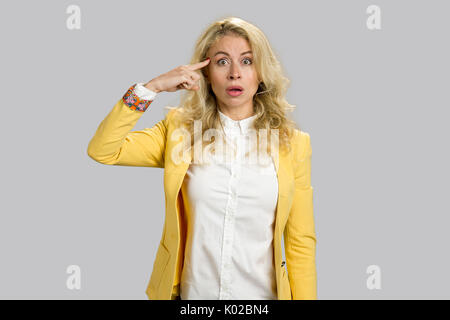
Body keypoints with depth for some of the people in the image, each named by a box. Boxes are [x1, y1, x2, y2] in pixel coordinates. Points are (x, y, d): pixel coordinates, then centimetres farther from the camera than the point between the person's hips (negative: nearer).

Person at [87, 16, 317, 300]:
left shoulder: (293, 142, -4)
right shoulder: (180, 130, -1)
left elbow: (302, 243, -3)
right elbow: (102, 151, -11)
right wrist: (152, 87, -14)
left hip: (261, 292, 0)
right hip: (193, 291, 1)